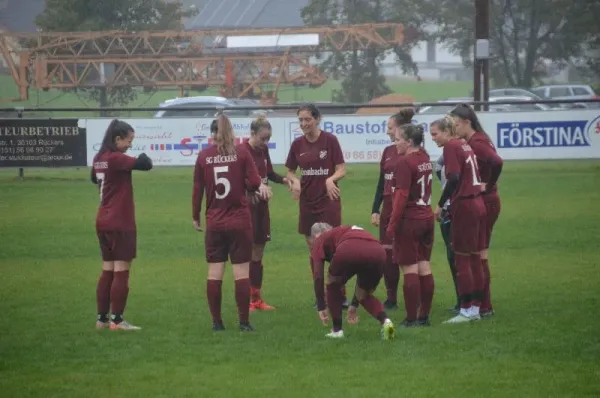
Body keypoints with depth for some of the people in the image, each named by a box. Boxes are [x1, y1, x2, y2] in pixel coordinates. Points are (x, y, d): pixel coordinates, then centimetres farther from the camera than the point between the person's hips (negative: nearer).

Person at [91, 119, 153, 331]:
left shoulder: (99, 159, 8)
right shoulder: (116, 159, -17)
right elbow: (145, 165, -23)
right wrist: (143, 157, -2)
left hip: (103, 222, 8)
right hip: (120, 223, -8)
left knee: (107, 271, 13)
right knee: (121, 271, -3)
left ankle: (102, 318, 14)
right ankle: (117, 320, -2)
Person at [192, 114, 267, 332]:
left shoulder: (204, 156, 1)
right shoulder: (241, 153, -4)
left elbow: (197, 189, 3)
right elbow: (254, 183, -9)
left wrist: (195, 217, 14)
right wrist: (260, 187, 15)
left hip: (214, 223, 2)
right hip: (240, 221, -2)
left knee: (215, 272, 6)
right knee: (241, 271, 1)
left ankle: (217, 321, 7)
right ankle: (244, 322, 0)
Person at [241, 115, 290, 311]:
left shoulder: (263, 150, 7)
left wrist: (284, 180, 1)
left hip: (261, 206, 7)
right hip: (247, 206, -7)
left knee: (258, 251, 11)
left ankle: (256, 298, 17)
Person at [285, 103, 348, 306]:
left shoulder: (330, 140, -8)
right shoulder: (298, 144, 3)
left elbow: (341, 169, -7)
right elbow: (290, 171, 12)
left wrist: (331, 179, -27)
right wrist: (294, 181, -10)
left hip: (328, 200, -4)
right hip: (307, 203, 4)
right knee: (313, 249, 8)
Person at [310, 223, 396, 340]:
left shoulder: (320, 240, 29)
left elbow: (318, 276, 17)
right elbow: (363, 277, 49)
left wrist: (321, 308, 22)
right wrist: (354, 305, 57)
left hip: (349, 251, -5)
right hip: (378, 251, 5)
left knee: (333, 285, 26)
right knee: (364, 295, 27)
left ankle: (337, 330, 24)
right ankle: (385, 321, 2)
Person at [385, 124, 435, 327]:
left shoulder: (404, 163, -16)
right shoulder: (425, 159, 9)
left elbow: (402, 196, -19)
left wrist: (392, 224, -16)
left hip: (409, 221, -8)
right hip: (427, 218, 8)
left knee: (410, 270, -4)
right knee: (424, 268, 10)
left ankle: (411, 318, -3)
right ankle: (424, 316, 14)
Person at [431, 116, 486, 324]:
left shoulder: (451, 146, -10)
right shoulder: (465, 145, 14)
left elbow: (453, 178, -19)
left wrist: (440, 205, -14)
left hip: (464, 206, -9)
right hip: (478, 204, 9)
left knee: (462, 260, -4)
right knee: (475, 258, 11)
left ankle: (466, 310, -4)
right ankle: (475, 308, 15)